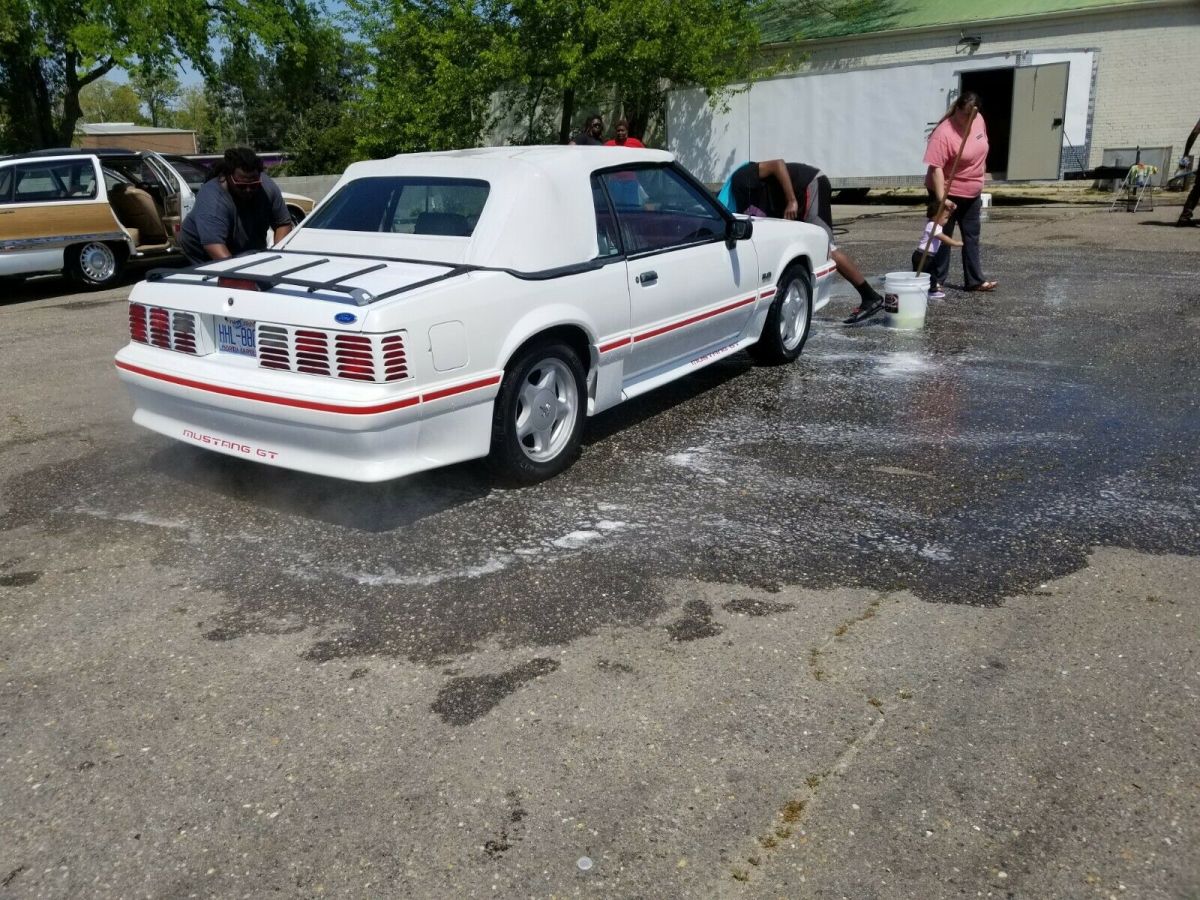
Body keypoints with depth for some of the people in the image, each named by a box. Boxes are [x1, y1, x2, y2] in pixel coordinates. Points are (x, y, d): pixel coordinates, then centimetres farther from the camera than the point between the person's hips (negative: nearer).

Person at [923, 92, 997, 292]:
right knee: (943, 238, 2)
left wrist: (980, 178, 19)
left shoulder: (978, 120, -1)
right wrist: (941, 199, -36)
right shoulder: (944, 133, -25)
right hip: (948, 193, -7)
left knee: (972, 237, 12)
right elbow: (936, 168, -30)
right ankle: (935, 281, 12)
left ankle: (974, 280, 20)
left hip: (972, 193, 7)